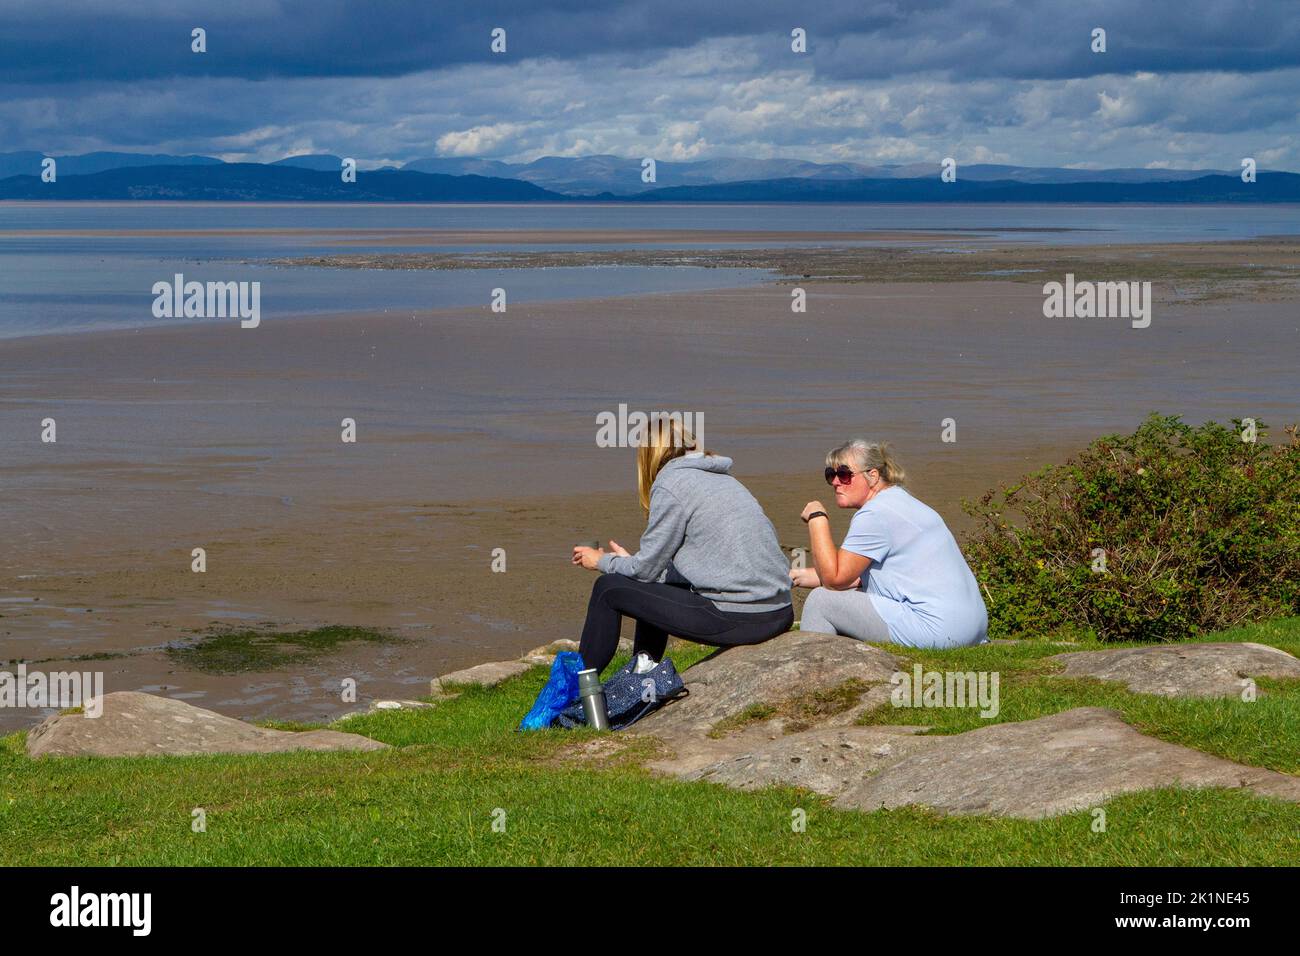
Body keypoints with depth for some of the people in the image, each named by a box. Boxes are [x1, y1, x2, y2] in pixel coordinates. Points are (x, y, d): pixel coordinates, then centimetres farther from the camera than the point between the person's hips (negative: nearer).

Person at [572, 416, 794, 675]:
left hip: (738, 619, -8)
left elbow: (646, 570, -1)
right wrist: (630, 562, 33)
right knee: (657, 583, 30)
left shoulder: (670, 485, -5)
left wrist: (602, 562, 18)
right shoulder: (721, 477, 19)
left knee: (608, 589, 6)